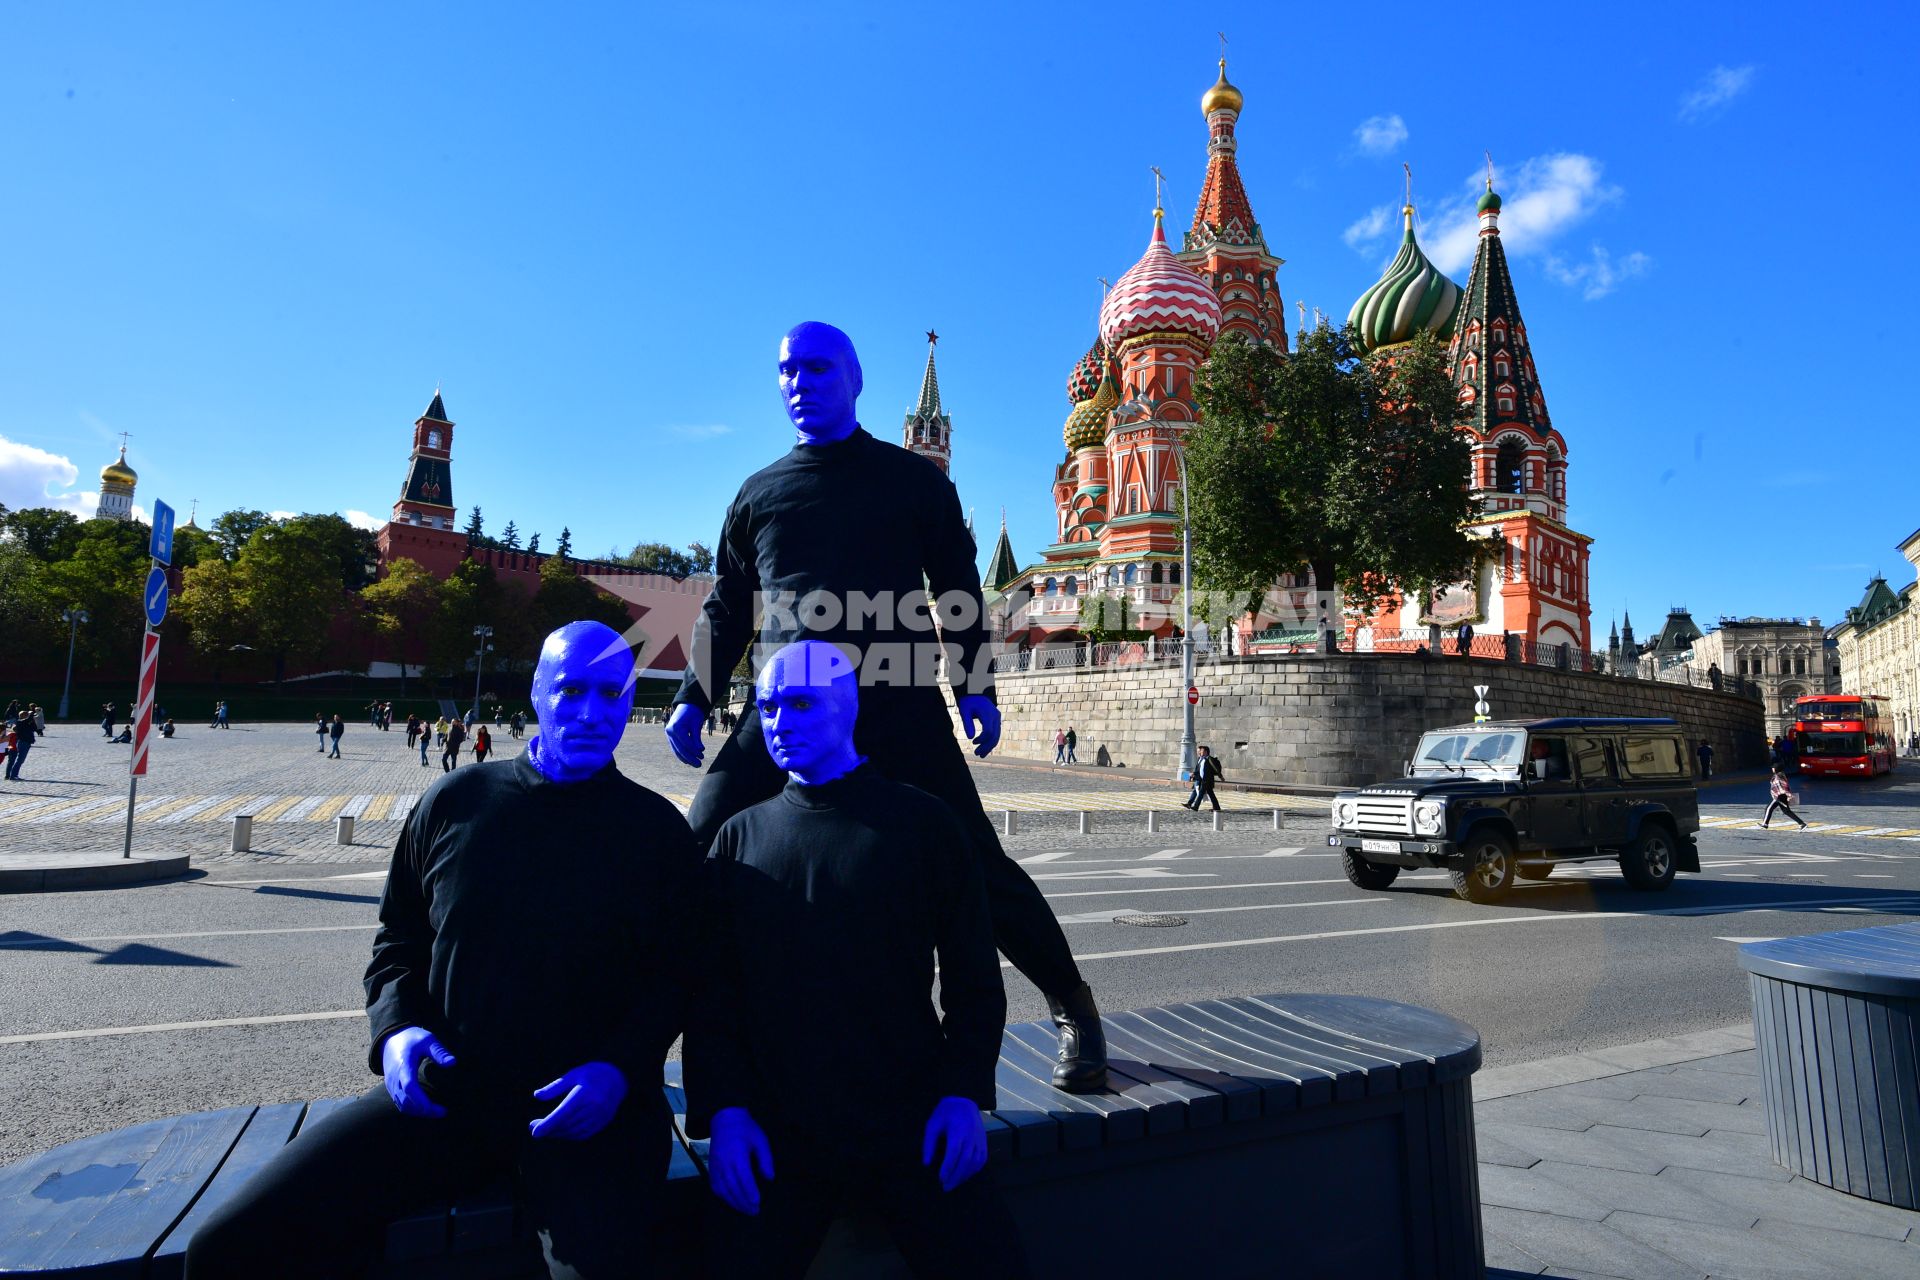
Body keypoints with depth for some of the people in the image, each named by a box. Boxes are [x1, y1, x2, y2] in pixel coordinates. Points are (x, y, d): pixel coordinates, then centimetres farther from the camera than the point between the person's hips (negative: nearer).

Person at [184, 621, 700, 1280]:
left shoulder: (658, 829, 0)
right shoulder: (457, 800, 6)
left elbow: (674, 975, 1)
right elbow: (397, 937, 16)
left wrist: (619, 1070, -15)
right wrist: (397, 1027, -2)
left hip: (586, 1110, -2)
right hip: (439, 1093, 3)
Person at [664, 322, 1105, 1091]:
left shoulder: (912, 479, 10)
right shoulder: (759, 493, 17)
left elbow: (958, 593, 9)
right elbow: (725, 608, 20)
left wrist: (975, 690, -2)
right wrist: (694, 697, 8)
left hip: (899, 705, -2)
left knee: (974, 862, -4)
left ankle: (1072, 1007, 15)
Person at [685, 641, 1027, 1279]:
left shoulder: (923, 823, 0)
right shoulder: (739, 837, 5)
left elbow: (974, 979, 2)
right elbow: (710, 990, 5)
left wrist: (964, 1093, -7)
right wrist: (723, 1111, -6)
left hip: (916, 1131, -1)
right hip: (775, 1139, 2)